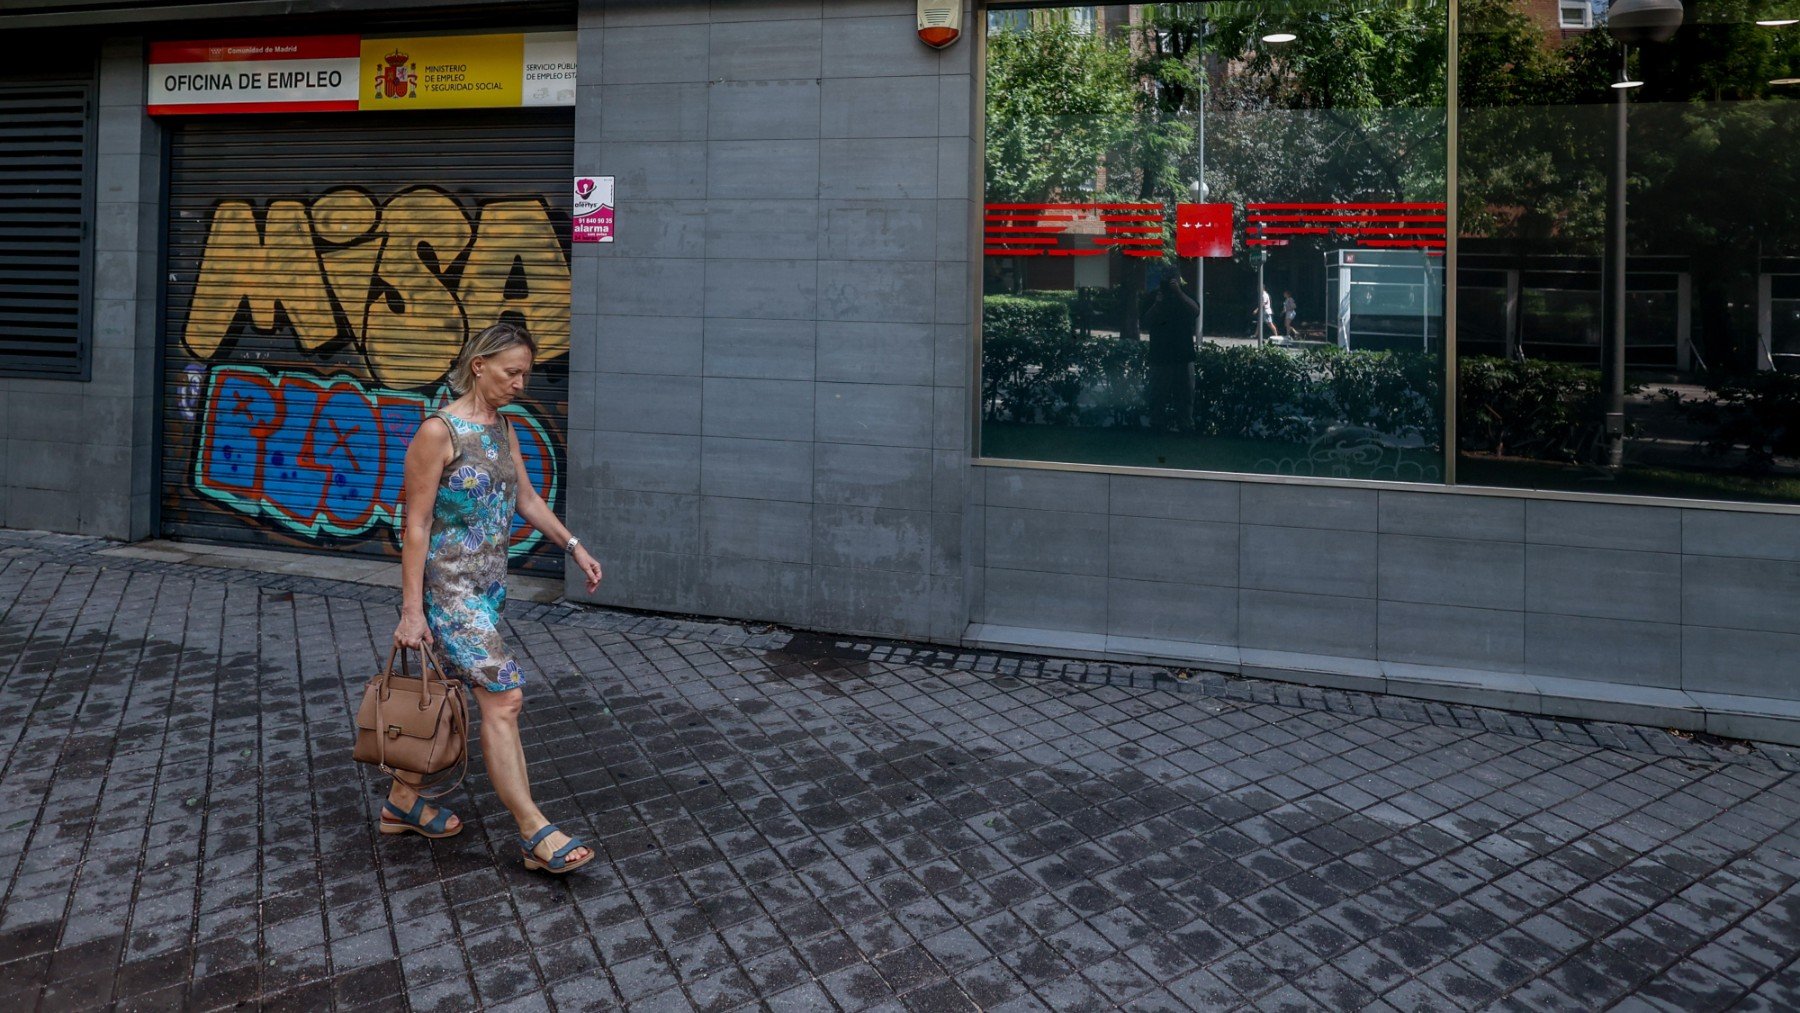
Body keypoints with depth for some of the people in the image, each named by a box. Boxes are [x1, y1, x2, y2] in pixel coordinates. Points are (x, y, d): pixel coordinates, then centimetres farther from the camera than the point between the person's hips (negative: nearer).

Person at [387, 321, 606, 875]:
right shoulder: (438, 431, -16)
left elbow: (527, 500, 18)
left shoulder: (503, 427, 8)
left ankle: (402, 802, 32)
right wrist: (411, 610, -16)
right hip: (449, 584, -8)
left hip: (489, 581, 8)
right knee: (502, 697, -11)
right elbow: (416, 526, -15)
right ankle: (535, 834, -6)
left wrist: (574, 546, 11)